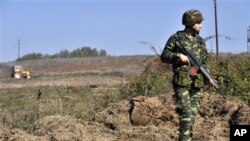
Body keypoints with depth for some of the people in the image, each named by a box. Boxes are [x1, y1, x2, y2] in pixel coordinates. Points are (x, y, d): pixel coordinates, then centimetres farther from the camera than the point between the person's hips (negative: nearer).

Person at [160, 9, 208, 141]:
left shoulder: (200, 41, 14)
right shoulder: (176, 38, -1)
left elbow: (204, 62, 16)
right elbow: (164, 56, -2)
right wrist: (179, 56, -17)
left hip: (197, 83, 5)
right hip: (182, 82, -5)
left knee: (192, 113, 7)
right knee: (186, 113, -12)